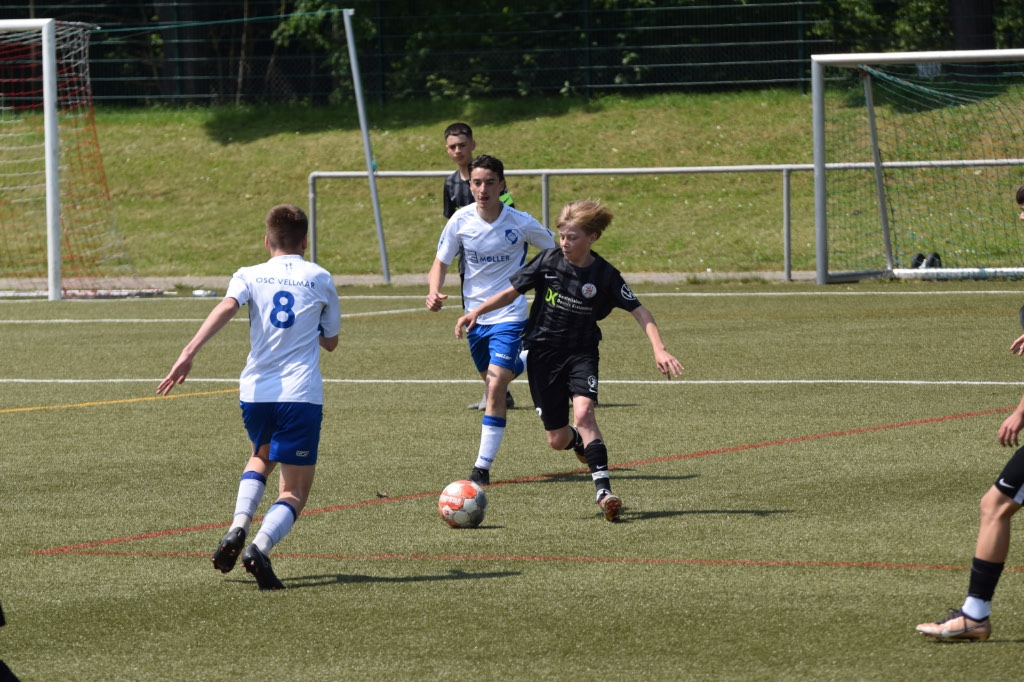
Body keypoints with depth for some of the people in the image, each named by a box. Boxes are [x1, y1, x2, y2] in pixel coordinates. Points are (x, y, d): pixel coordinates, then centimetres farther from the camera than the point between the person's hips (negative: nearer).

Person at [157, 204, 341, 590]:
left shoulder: (250, 276, 9)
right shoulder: (319, 279, 10)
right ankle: (261, 547, -27)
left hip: (255, 391, 2)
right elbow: (331, 341, 19)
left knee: (261, 458, 32)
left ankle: (238, 526, 7)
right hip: (302, 395, -2)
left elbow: (226, 307, -13)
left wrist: (189, 352, -22)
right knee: (294, 493, 1)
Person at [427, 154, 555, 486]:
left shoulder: (521, 223, -15)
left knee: (495, 387, -16)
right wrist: (434, 293, -20)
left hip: (509, 314, -4)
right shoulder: (461, 221, -9)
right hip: (475, 313, 4)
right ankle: (523, 365, 57)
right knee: (491, 378, 21)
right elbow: (440, 263, 0)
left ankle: (483, 467, -10)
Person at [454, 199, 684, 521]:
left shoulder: (604, 275, -11)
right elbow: (513, 291, 4)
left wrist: (659, 350, -20)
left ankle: (604, 490, -28)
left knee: (583, 412, -28)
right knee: (557, 440, 3)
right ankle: (581, 442, 41)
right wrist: (477, 311, -8)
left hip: (581, 353, -2)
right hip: (544, 352, 2)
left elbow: (640, 312, -9)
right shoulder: (548, 261, -7)